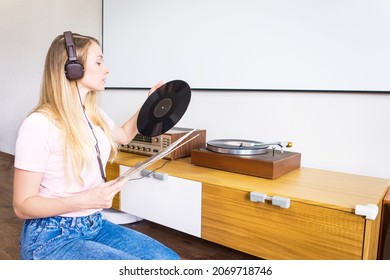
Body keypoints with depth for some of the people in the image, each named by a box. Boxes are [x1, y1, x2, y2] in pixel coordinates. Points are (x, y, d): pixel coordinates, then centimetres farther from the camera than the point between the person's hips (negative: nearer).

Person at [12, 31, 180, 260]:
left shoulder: (94, 114, 4)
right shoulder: (40, 124, -19)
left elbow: (124, 135, 28)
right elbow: (23, 205, -17)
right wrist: (85, 200, -30)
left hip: (95, 225, 7)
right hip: (51, 238, -7)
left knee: (169, 259, -7)